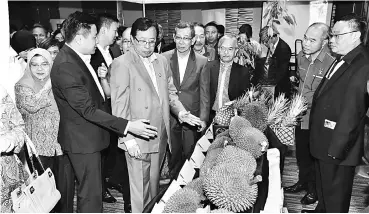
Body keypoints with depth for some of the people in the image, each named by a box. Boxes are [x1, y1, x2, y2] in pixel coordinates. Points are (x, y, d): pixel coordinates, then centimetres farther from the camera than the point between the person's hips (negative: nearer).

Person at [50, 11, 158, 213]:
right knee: (90, 194, 0)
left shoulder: (72, 57, 5)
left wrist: (101, 78, 2)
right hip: (83, 139, -10)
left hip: (80, 137, 10)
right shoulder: (66, 66, -25)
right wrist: (128, 126, -28)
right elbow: (88, 110, -27)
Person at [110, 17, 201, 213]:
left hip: (160, 137, 6)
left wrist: (181, 112, -1)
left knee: (154, 182, 18)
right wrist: (127, 138, -17)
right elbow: (119, 105, -13)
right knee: (139, 186, 6)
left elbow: (170, 92, 17)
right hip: (137, 139, -5)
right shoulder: (122, 64, -10)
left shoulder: (162, 61, 9)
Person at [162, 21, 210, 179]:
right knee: (173, 153, 9)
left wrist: (203, 118, -4)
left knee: (190, 154, 6)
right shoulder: (164, 58, -1)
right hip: (169, 115, 1)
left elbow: (204, 93, 1)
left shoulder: (202, 62, -2)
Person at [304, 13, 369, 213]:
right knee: (322, 185, 27)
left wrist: (335, 149, -22)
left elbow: (351, 113, -24)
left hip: (337, 146, -9)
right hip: (323, 140, 9)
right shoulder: (341, 60, 9)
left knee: (335, 197, 10)